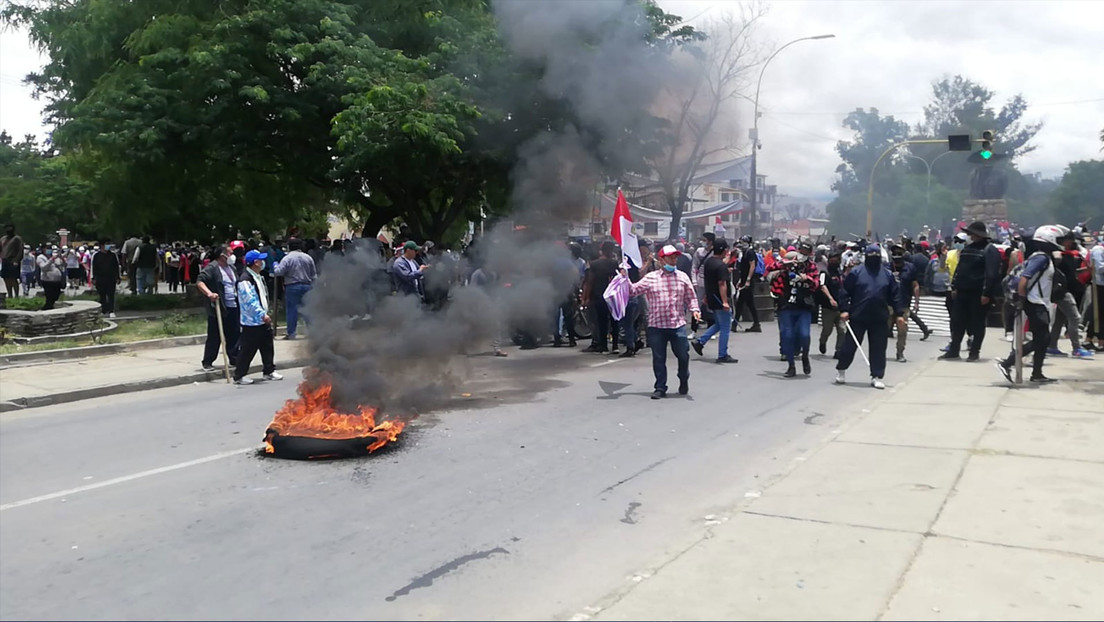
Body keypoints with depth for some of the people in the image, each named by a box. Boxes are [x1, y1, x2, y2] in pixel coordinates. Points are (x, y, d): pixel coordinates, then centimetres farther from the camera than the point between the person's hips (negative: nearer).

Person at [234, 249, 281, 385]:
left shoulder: (258, 277, 13)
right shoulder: (245, 280, -18)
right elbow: (250, 301, -24)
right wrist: (262, 315, -24)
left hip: (263, 319, 9)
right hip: (251, 322, -9)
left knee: (267, 346, 14)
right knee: (248, 349, -2)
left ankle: (269, 371, 25)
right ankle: (239, 376, 8)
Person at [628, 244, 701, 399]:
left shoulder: (682, 276, 8)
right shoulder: (650, 278, 3)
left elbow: (690, 297, 12)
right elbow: (633, 290, 1)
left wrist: (695, 310, -4)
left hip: (678, 324, 1)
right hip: (656, 325, -1)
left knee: (683, 355, 5)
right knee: (658, 358, 5)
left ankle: (684, 381, 32)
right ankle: (660, 388, 17)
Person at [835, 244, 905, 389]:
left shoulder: (887, 274, 7)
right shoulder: (856, 272, -2)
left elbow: (894, 296, 9)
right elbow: (844, 292, -2)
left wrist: (899, 314, 4)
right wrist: (844, 310, -11)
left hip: (880, 319, 2)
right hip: (858, 317, -2)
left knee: (878, 349, 4)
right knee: (850, 345, 5)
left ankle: (877, 377, 13)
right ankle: (841, 370, 23)